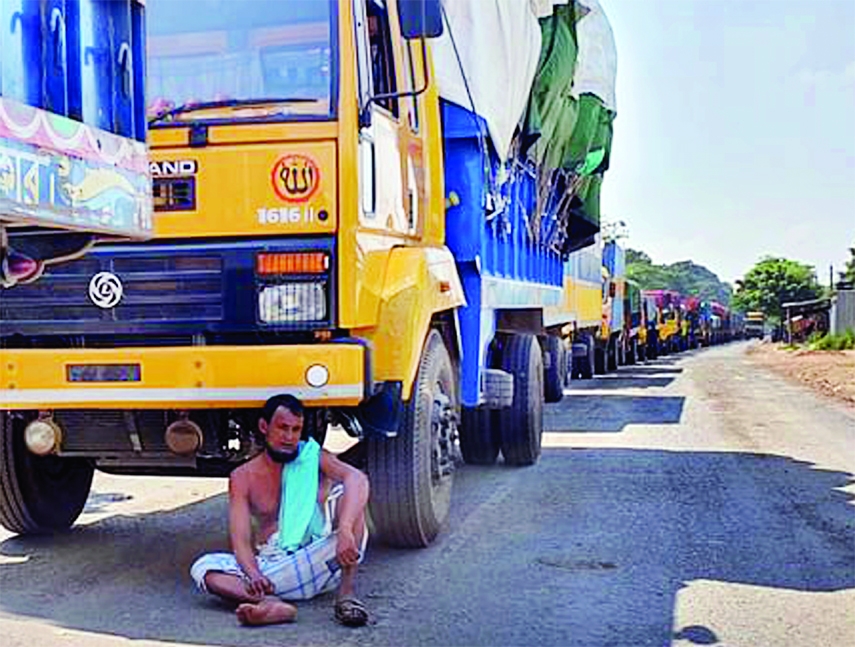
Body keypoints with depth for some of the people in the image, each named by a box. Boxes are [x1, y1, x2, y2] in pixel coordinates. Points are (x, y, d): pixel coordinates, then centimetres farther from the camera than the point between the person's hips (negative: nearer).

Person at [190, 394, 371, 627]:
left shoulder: (314, 458, 2)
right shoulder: (243, 477, 6)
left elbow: (357, 478, -19)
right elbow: (240, 540, -3)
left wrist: (345, 531, -37)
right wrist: (254, 575, -27)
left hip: (317, 563, -1)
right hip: (271, 570, 2)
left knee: (346, 492, -22)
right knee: (203, 568, -20)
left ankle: (346, 594, -30)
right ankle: (272, 604, -46)